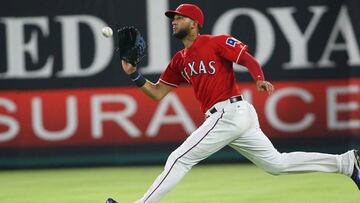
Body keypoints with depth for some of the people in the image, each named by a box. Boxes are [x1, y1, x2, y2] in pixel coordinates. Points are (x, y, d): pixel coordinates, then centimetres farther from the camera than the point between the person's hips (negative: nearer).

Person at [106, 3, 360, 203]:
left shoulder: (215, 42, -3)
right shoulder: (180, 60, 20)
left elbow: (249, 60, -10)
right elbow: (157, 93, 18)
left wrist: (260, 80, -29)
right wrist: (134, 74, 3)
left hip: (230, 111, -9)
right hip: (229, 116, 9)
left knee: (180, 159, -10)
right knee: (277, 163, 11)